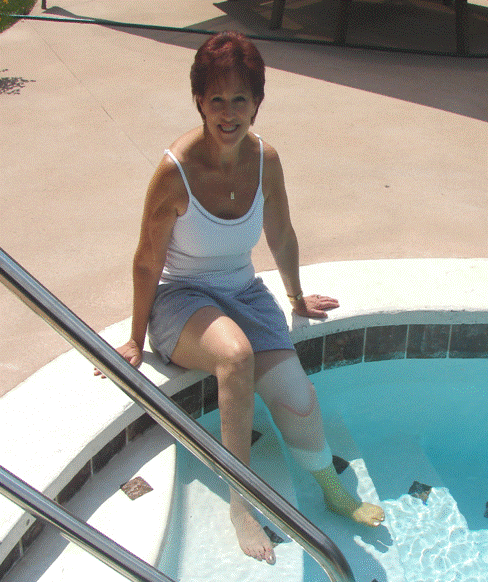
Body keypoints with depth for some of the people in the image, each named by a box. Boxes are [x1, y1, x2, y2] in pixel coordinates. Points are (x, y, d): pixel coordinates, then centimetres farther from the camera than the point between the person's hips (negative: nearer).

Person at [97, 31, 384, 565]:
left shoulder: (264, 159, -8)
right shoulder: (175, 170, -22)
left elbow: (281, 237, 9)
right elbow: (148, 261, -12)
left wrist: (296, 298, 22)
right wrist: (136, 339, -3)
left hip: (243, 292, 5)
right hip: (181, 298, -4)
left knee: (298, 398, -12)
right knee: (236, 353, -36)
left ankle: (332, 491, 17)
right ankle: (241, 500, -19)